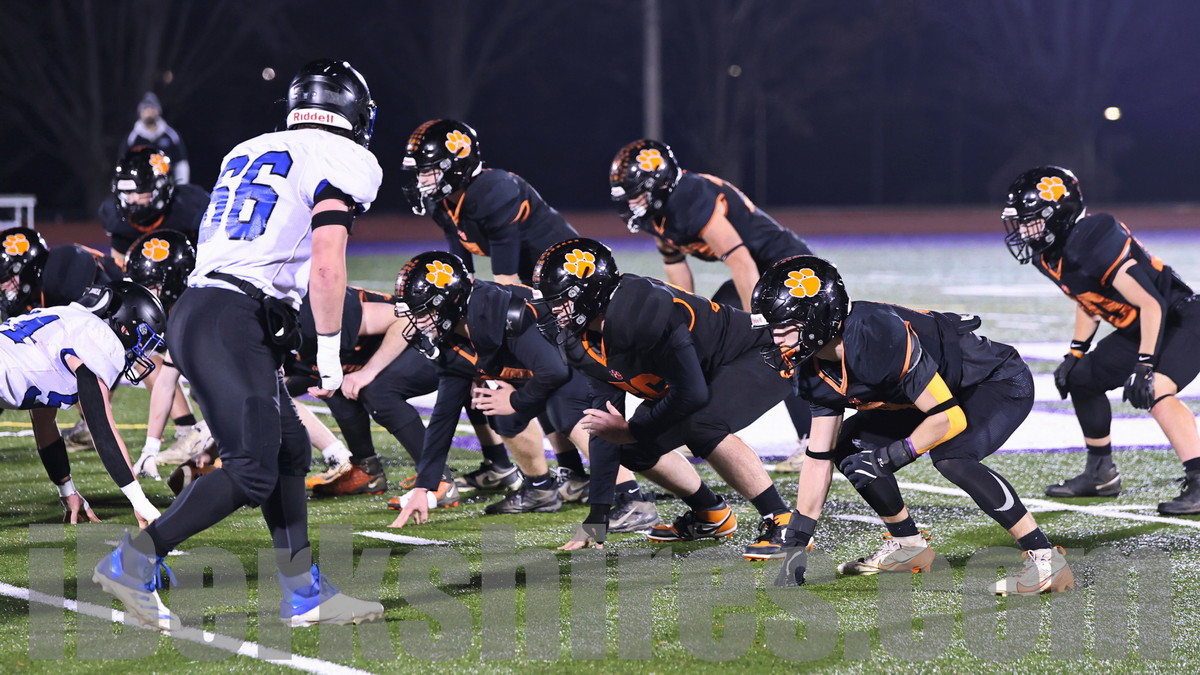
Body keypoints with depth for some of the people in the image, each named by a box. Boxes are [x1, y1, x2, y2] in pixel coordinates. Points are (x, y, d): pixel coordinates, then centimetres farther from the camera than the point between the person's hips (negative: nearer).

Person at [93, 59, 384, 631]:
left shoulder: (246, 153, 22)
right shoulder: (344, 161, -2)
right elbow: (327, 267, -13)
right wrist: (330, 348, -3)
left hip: (194, 306, 9)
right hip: (236, 322, -9)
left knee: (289, 450, 15)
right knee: (251, 472, -7)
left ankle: (305, 594, 18)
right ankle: (133, 562, -9)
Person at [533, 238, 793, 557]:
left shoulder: (642, 310, -32)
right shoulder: (584, 342, -3)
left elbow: (692, 394, -29)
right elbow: (604, 425, 2)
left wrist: (632, 430, -14)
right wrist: (596, 520, -1)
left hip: (757, 357, -9)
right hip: (705, 373, 9)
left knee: (700, 428, -33)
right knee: (635, 449, 3)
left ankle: (781, 522, -23)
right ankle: (710, 516, 24)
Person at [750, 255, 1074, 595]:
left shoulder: (877, 338, -35)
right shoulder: (813, 370, -8)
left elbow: (949, 418, -30)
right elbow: (820, 457, 0)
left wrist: (889, 457, -25)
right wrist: (795, 543, -1)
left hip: (1001, 381, -9)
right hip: (940, 390, 9)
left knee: (951, 457, -33)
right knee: (850, 448, 2)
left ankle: (1046, 559, -25)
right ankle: (908, 545, 19)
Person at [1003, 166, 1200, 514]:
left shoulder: (1092, 244, -30)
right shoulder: (1051, 254, 0)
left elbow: (1151, 304, -30)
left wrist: (1144, 366, -30)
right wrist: (1075, 353, 15)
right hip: (1137, 329, 11)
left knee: (1154, 392, -30)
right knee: (1082, 379, 15)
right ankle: (1101, 475, 27)